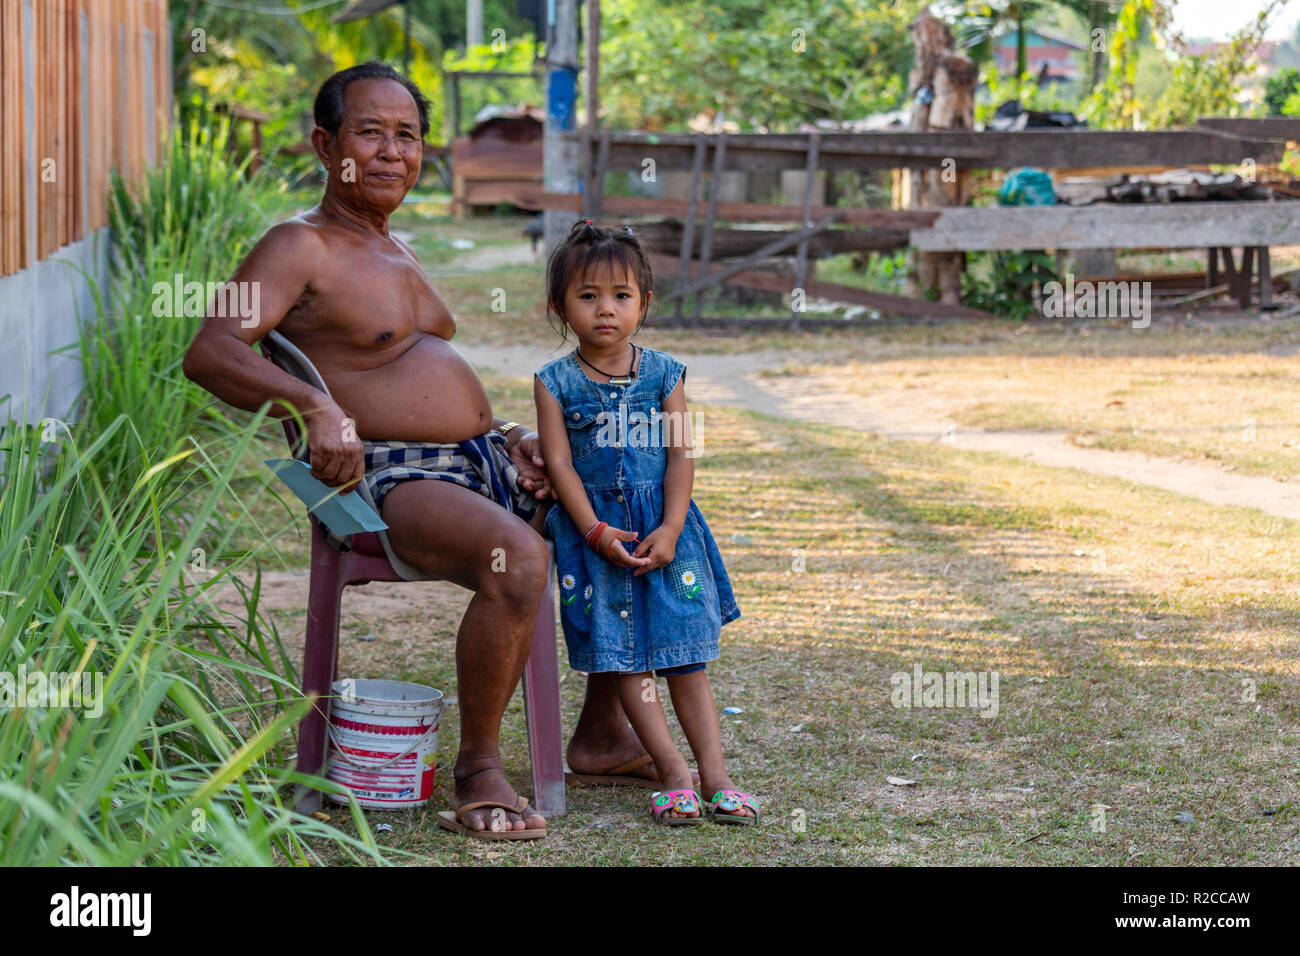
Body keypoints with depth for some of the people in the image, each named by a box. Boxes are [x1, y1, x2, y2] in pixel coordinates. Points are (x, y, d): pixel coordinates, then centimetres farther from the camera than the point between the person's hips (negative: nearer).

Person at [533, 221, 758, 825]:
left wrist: (670, 530, -12)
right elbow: (559, 463, -6)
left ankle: (715, 777, -1)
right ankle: (675, 777, -3)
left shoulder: (663, 374, 3)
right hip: (592, 526, -1)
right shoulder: (556, 383, -1)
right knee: (625, 659, -5)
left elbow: (681, 455, -1)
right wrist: (597, 532, -15)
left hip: (663, 526, 1)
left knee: (686, 656, 0)